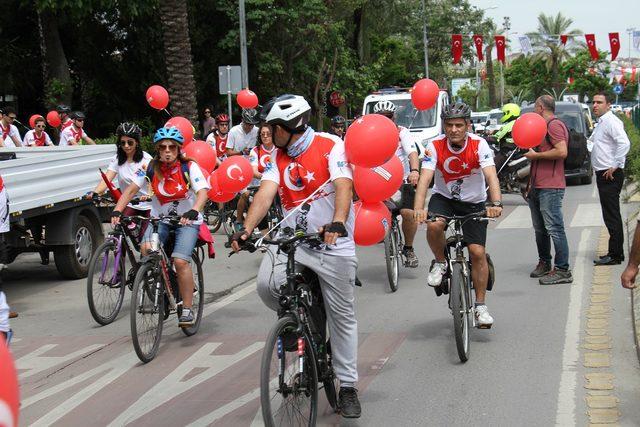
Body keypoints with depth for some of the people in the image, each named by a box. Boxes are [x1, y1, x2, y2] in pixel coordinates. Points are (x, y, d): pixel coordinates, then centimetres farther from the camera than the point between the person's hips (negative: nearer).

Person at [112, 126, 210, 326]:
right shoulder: (151, 168, -5)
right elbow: (131, 189, -7)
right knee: (146, 248, -26)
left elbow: (202, 192, -25)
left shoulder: (189, 167, -13)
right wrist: (117, 210, -24)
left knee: (180, 261, -22)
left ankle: (187, 310, -8)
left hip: (187, 220, -3)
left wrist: (193, 212, -45)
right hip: (160, 218, 3)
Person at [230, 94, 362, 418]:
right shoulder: (279, 156, 6)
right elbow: (266, 192, -7)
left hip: (333, 241, -4)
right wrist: (247, 228, -23)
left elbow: (343, 187, -22)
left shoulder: (331, 146, -9)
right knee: (267, 285, -22)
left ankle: (347, 387, 13)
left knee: (342, 316, 2)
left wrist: (337, 224, -40)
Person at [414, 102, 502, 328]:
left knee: (478, 252, -9)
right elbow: (425, 178, -29)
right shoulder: (435, 146, -18)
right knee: (433, 225, -32)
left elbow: (491, 176, -30)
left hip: (474, 202, 0)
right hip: (443, 198, 0)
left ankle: (481, 305, 5)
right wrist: (418, 208, -45)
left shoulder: (479, 145, -19)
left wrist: (496, 203, -48)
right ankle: (440, 263, -3)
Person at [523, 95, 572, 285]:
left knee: (554, 228, -11)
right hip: (538, 187, 11)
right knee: (540, 229, 16)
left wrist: (536, 155, -13)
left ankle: (562, 270, -11)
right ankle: (544, 264, 26)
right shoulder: (544, 126, 23)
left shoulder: (554, 125, -10)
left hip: (550, 188, -11)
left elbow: (562, 152, -23)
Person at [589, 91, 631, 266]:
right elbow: (590, 143, 30)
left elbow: (624, 143, -26)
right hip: (603, 175, 10)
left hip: (610, 175, -10)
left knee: (612, 216, -8)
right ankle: (616, 253, 19)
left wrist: (615, 166, -23)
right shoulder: (601, 123, 18)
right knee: (610, 216, 13)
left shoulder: (611, 121, -14)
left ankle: (615, 255, -6)